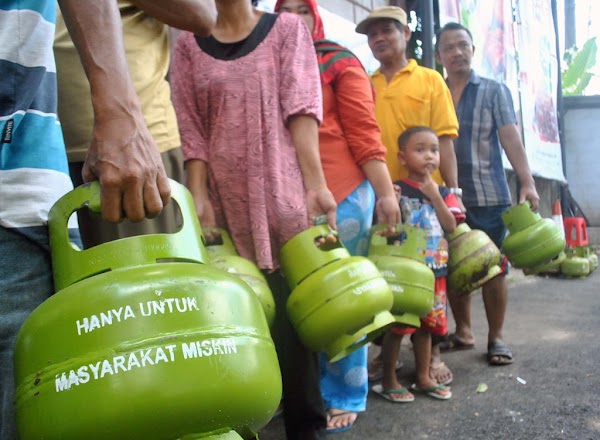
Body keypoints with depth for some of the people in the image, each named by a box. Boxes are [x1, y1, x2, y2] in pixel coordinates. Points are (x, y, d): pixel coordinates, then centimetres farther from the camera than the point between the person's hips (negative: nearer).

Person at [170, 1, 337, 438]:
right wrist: (198, 196, -6)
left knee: (290, 307, -1)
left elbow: (301, 109, -1)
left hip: (281, 189, -1)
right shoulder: (188, 43, 12)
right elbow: (189, 126, 5)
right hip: (225, 197, 2)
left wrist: (316, 185, -11)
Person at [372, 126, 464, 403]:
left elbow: (451, 226, -1)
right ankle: (388, 381, 13)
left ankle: (423, 378, 27)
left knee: (426, 325, 14)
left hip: (435, 270, 5)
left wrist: (435, 196, -10)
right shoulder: (396, 190, -5)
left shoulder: (442, 193, 10)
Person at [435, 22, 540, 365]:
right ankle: (463, 330, 23)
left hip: (488, 195, -2)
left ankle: (496, 337, 15)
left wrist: (527, 182, -15)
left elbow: (511, 138, -4)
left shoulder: (494, 91, 6)